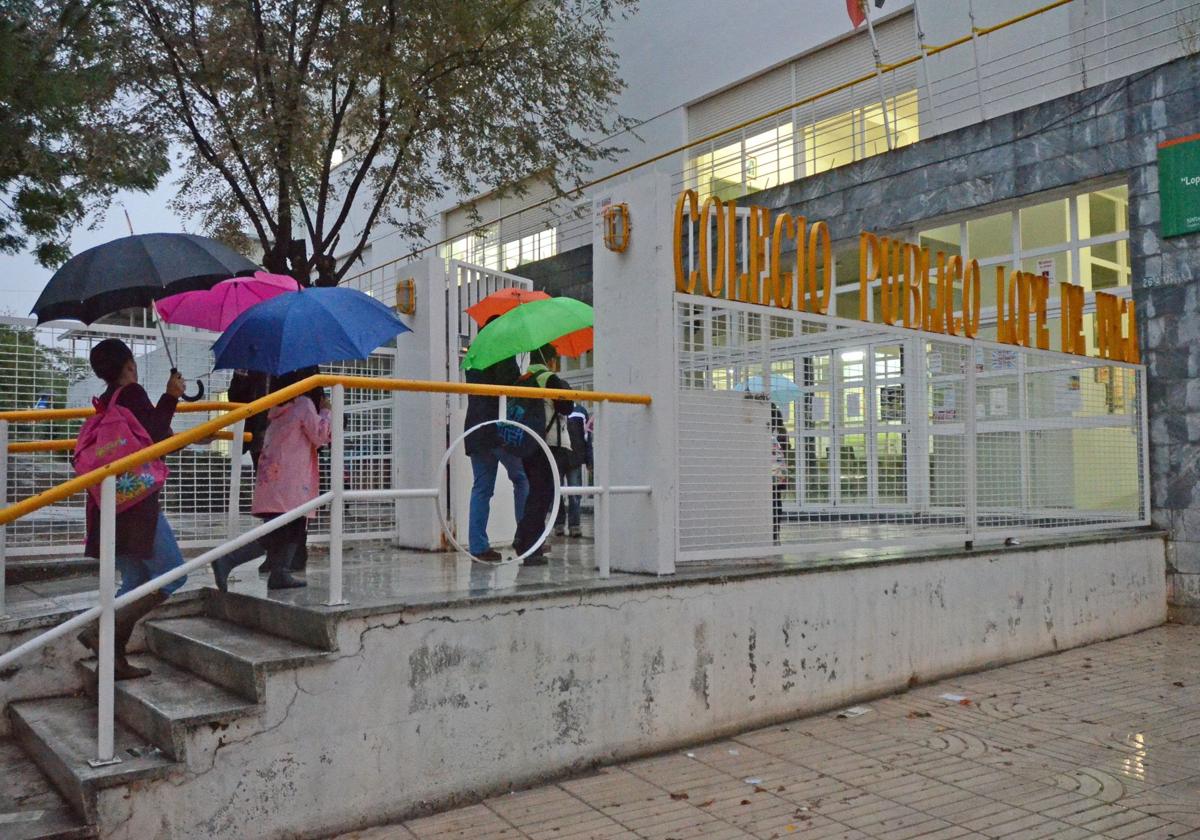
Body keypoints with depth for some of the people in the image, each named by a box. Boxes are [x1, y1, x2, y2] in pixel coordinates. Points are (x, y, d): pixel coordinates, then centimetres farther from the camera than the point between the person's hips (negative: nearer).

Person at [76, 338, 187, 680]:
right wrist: (170, 398, -11)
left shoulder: (106, 401, 15)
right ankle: (101, 632, -14)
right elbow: (154, 437, -15)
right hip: (137, 502, -9)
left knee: (135, 581, 13)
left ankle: (115, 658, 9)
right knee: (173, 573, -5)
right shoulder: (132, 394, -9)